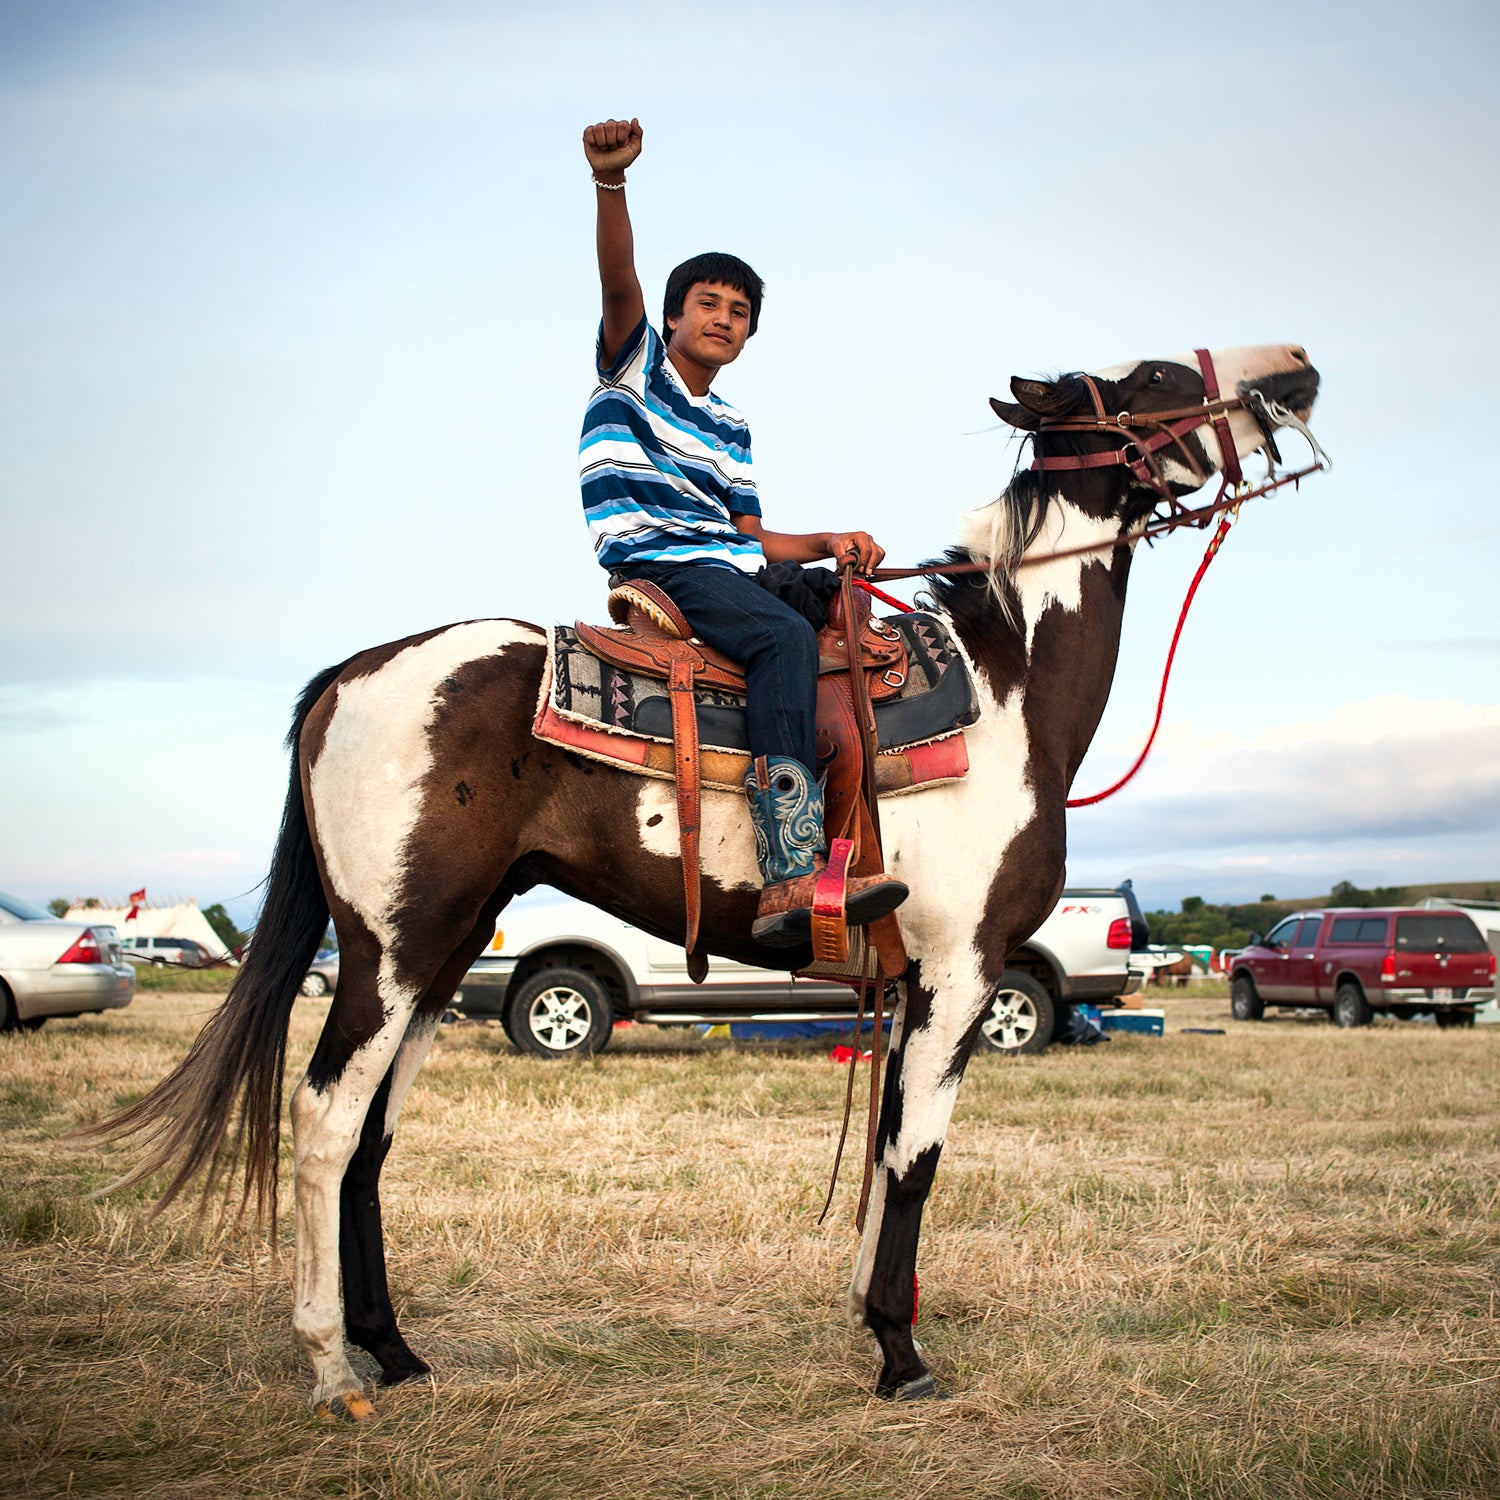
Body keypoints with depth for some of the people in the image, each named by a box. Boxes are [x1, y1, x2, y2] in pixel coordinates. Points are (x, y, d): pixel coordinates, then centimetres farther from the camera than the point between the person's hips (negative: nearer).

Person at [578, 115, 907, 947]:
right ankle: (789, 875, -43)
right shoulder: (636, 364, 10)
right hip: (653, 562, -8)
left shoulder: (731, 429, 26)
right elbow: (618, 280, -10)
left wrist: (832, 543, 2)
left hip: (730, 567, 8)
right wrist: (611, 182, -28)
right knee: (785, 636, -32)